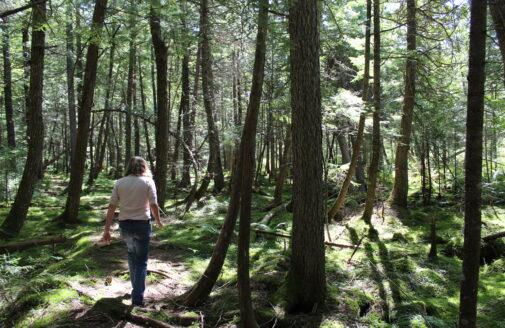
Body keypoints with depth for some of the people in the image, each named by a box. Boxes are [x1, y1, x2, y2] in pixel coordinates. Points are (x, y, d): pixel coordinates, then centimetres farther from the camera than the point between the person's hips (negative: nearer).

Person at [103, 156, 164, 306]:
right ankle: (137, 297, 4)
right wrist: (158, 221, 9)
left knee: (132, 254, 26)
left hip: (125, 225, 3)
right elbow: (153, 205, -8)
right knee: (141, 261, 7)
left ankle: (136, 287, 38)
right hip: (142, 225, -3)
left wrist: (106, 229, 1)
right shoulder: (148, 182, -4)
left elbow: (112, 207, -2)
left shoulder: (120, 183, 2)